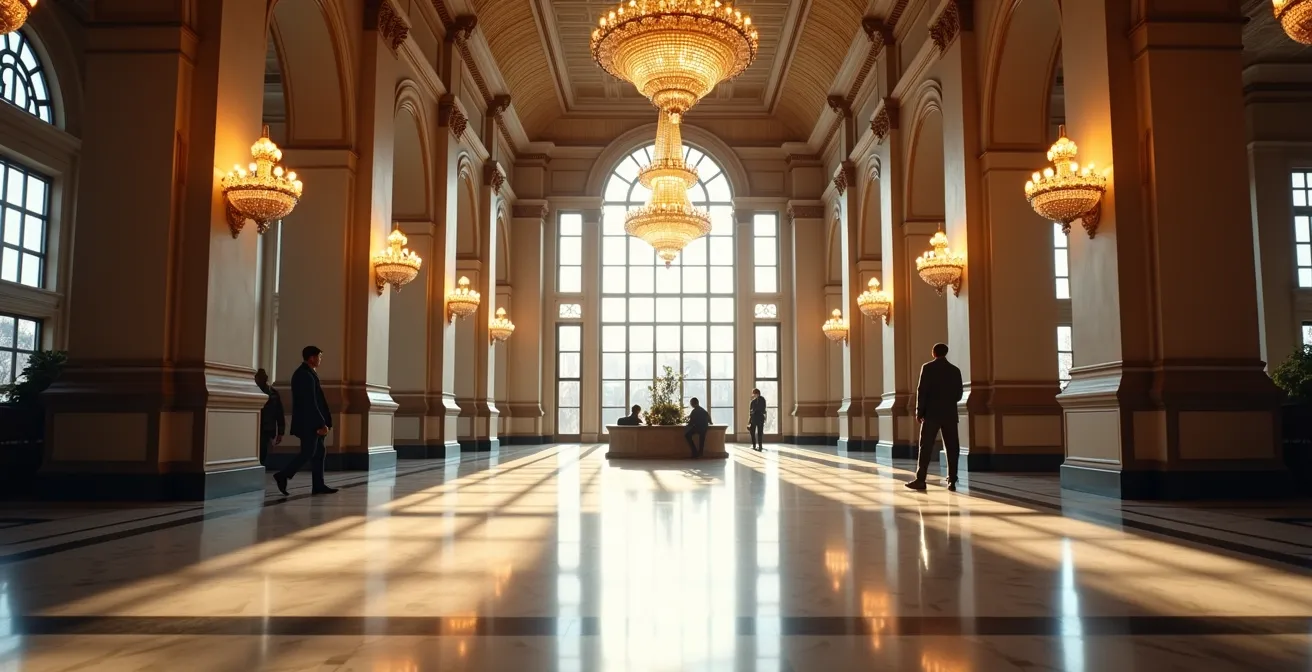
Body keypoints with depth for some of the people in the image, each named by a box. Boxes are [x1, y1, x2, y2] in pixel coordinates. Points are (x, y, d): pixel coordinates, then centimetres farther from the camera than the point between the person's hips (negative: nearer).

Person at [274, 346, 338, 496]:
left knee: (318, 453, 9)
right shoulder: (305, 376, -17)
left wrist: (322, 422, 16)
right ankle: (282, 476, 1)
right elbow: (310, 403, -22)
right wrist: (322, 423, -21)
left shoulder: (305, 373, 15)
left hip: (311, 422, 10)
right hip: (308, 423, -10)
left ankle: (318, 486, 10)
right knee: (308, 453, -6)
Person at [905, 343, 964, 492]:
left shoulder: (928, 367, -3)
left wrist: (919, 411, -2)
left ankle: (920, 480, -5)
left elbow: (922, 391, -8)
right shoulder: (955, 370, 7)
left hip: (932, 413, -3)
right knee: (952, 448, 4)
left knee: (926, 447, -1)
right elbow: (959, 394, 9)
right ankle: (952, 481, 2)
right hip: (950, 414, 3)